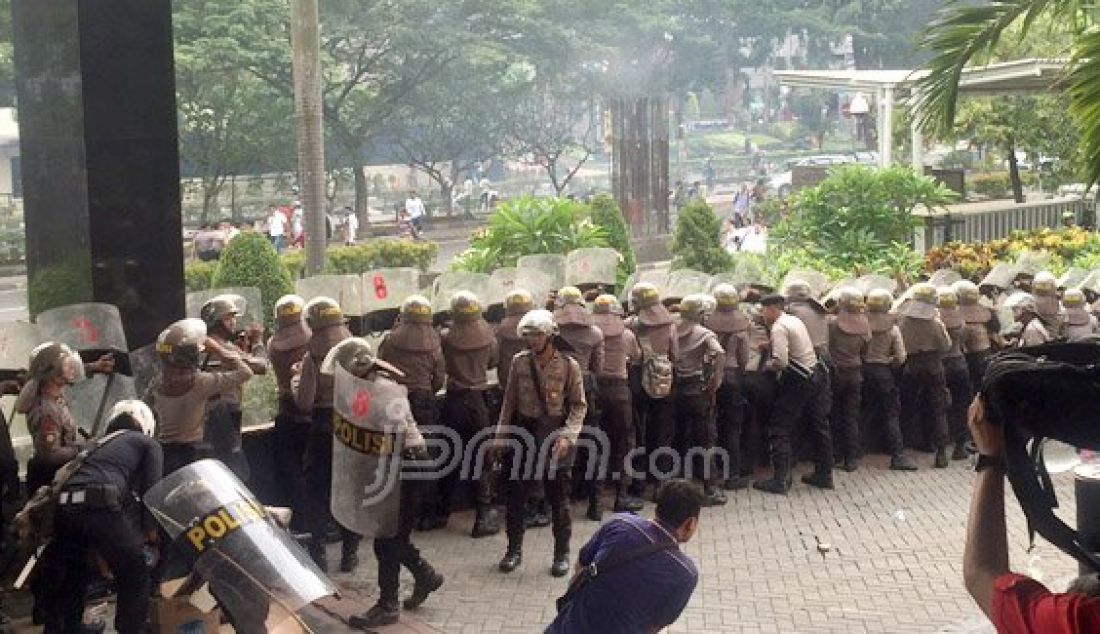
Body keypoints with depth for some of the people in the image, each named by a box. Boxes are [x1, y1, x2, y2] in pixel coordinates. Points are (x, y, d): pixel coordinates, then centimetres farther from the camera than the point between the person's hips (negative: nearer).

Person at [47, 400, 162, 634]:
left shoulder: (98, 445, 37)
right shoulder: (148, 443, 20)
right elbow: (151, 489, 5)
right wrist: (151, 529, 11)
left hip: (64, 505, 6)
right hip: (101, 506, -6)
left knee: (70, 581, 22)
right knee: (136, 579, 10)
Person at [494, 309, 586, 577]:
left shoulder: (569, 366, -7)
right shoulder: (519, 362, -1)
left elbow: (579, 405, -3)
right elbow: (509, 402, 6)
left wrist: (567, 436, -15)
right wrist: (501, 437, 5)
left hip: (554, 434, -2)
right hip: (523, 432, 2)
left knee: (558, 497, 5)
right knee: (516, 494, 7)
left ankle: (562, 553, 19)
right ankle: (514, 549, 24)